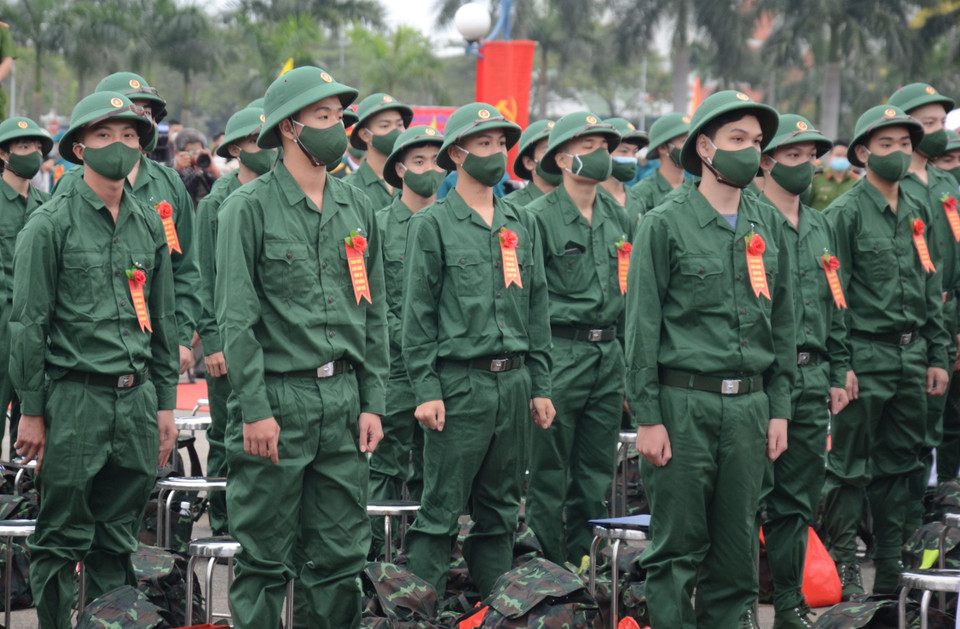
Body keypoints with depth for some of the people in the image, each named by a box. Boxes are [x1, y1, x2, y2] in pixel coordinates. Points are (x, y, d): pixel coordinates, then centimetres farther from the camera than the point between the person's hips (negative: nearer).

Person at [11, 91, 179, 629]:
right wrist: (32, 412, -7)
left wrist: (165, 404, 14)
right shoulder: (51, 225, -4)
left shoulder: (150, 226, 12)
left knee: (119, 542, 11)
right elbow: (27, 323, -5)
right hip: (74, 398, -5)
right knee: (62, 542, -1)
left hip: (137, 398, 5)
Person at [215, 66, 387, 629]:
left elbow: (374, 313, 15)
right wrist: (254, 409, -14)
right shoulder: (250, 208, -5)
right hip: (277, 398, -5)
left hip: (343, 397, 5)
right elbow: (236, 316, -9)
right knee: (266, 559, 1)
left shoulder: (357, 208, 12)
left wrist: (372, 402, 8)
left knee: (342, 555, 8)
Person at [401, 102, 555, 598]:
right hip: (459, 384, -6)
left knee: (500, 513, 11)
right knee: (441, 513, -5)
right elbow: (417, 314, -5)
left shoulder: (521, 226, 14)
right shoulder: (433, 225, -3)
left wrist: (540, 386, 12)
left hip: (513, 384, 6)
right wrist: (426, 389, -12)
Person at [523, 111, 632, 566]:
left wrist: (629, 361, 16)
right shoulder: (538, 217, -6)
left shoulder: (616, 216, 14)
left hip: (608, 355, 6)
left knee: (596, 477, 9)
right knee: (549, 478, -2)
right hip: (560, 353, -6)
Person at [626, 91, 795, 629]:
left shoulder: (769, 225, 11)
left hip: (749, 403, 5)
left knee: (738, 544, 8)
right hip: (684, 402, -5)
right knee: (677, 545, -1)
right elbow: (642, 324, -4)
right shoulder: (666, 224, -3)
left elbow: (783, 321, 16)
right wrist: (648, 417, -9)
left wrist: (779, 407, 10)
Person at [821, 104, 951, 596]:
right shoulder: (845, 214, -6)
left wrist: (937, 357, 13)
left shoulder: (917, 214, 14)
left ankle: (891, 567, 17)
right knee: (851, 465, -3)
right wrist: (839, 365, -15)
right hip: (865, 357, -6)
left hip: (911, 357, 7)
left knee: (899, 464, 10)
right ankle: (843, 566, 4)